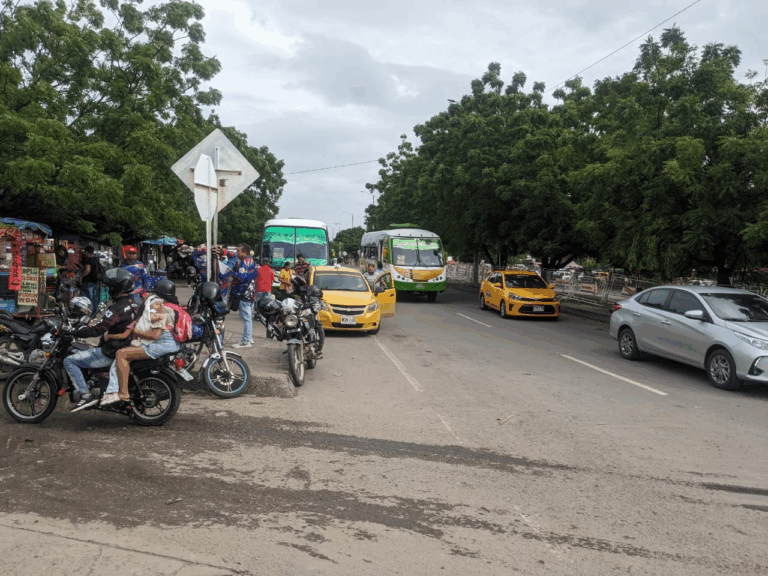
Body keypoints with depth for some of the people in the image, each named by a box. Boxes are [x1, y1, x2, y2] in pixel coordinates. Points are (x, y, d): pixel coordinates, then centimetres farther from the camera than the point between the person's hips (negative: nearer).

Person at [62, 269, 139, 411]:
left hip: (109, 354, -10)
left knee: (69, 361, -5)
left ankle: (86, 395, -8)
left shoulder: (117, 309, -22)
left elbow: (98, 329, -27)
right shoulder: (132, 304, 8)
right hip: (125, 349, 10)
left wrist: (72, 331, -18)